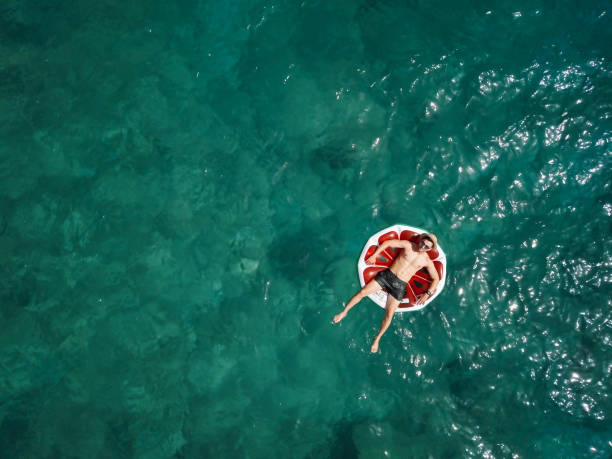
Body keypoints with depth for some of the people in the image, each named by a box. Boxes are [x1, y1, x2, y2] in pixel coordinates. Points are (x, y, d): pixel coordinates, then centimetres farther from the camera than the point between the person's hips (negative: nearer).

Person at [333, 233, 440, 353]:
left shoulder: (427, 261, 2)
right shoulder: (408, 245, 1)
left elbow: (436, 278, 9)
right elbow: (387, 243, 3)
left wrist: (428, 293, -2)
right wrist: (374, 255, -6)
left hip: (399, 285, 0)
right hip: (387, 275, 0)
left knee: (389, 314, -5)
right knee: (363, 292, -9)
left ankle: (377, 339, 15)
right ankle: (344, 312, 11)